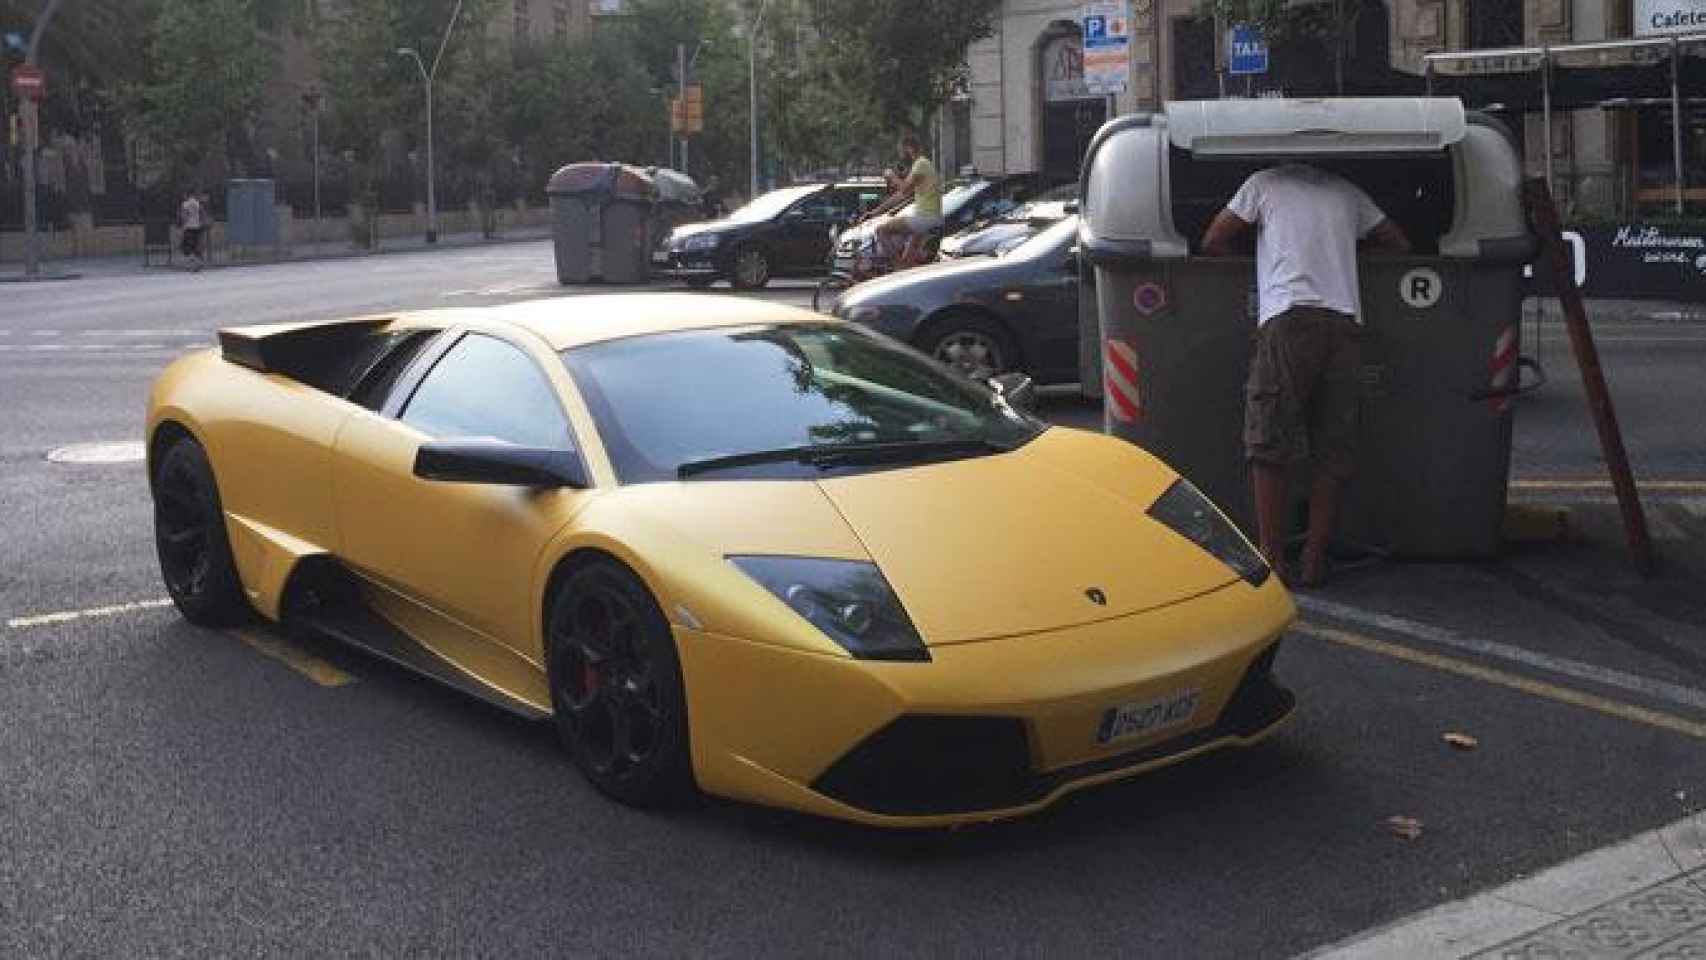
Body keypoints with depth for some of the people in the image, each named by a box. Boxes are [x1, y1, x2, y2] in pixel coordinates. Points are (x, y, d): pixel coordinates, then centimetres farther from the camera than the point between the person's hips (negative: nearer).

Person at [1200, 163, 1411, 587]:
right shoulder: (1346, 190, 26)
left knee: (1269, 444, -1)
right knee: (1332, 451, 5)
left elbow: (1212, 242, 17)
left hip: (1288, 317, -3)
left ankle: (1271, 557, -6)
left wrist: (1252, 256, 34)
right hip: (1346, 319, 4)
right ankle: (1315, 560, 5)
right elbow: (1399, 245, 31)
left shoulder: (1265, 182, 16)